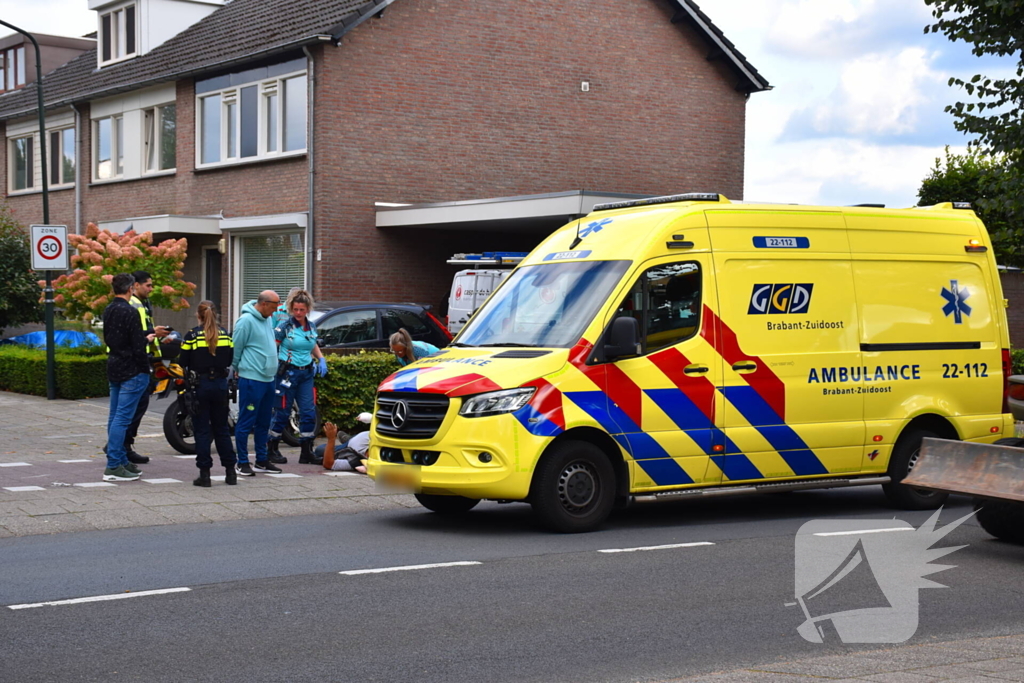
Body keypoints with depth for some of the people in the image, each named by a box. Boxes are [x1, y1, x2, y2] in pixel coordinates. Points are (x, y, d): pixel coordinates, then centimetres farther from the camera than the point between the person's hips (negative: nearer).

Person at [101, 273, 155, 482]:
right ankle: (113, 467, -10)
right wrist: (145, 371, -4)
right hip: (131, 371, -9)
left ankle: (121, 460, 21)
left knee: (115, 417, 13)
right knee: (122, 418, -9)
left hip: (114, 370, 9)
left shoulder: (108, 311, 11)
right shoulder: (130, 312, -17)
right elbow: (137, 347, -19)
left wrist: (145, 338, 25)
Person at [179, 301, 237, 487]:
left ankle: (204, 473, 0)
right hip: (220, 384, 3)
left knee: (202, 430, 2)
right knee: (221, 428, 13)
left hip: (200, 385, -3)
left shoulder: (192, 336, -9)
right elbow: (230, 361, 8)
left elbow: (183, 363, -7)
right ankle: (230, 472, 13)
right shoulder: (225, 335, 2)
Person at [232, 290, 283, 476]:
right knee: (246, 422, -3)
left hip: (268, 379, 9)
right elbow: (236, 348, -11)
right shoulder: (246, 321, -14)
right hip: (251, 379, -9)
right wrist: (238, 370, -3)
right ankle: (242, 462, 2)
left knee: (264, 422, 14)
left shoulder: (268, 320, 12)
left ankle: (262, 460, 23)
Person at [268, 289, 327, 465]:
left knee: (309, 413, 2)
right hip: (288, 373, -5)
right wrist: (273, 364, -25)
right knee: (282, 412, 1)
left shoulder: (311, 327, 9)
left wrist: (321, 359, 9)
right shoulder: (285, 327, -8)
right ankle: (272, 450, 13)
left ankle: (306, 453, 10)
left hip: (306, 373, 5)